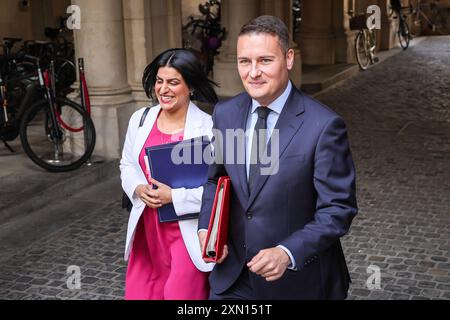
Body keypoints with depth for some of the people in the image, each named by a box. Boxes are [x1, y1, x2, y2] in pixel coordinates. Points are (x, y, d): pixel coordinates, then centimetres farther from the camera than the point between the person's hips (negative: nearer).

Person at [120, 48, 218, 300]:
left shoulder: (208, 127, -14)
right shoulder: (140, 119, 3)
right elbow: (127, 166, 14)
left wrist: (174, 196, -21)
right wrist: (138, 188, -7)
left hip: (187, 232, -5)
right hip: (147, 227, 5)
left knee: (181, 293, 2)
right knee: (139, 293, 12)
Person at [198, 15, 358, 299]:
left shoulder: (324, 125, -18)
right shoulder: (225, 114, -2)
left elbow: (338, 208, -15)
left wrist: (288, 253, -26)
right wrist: (205, 229, -5)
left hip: (299, 279, -4)